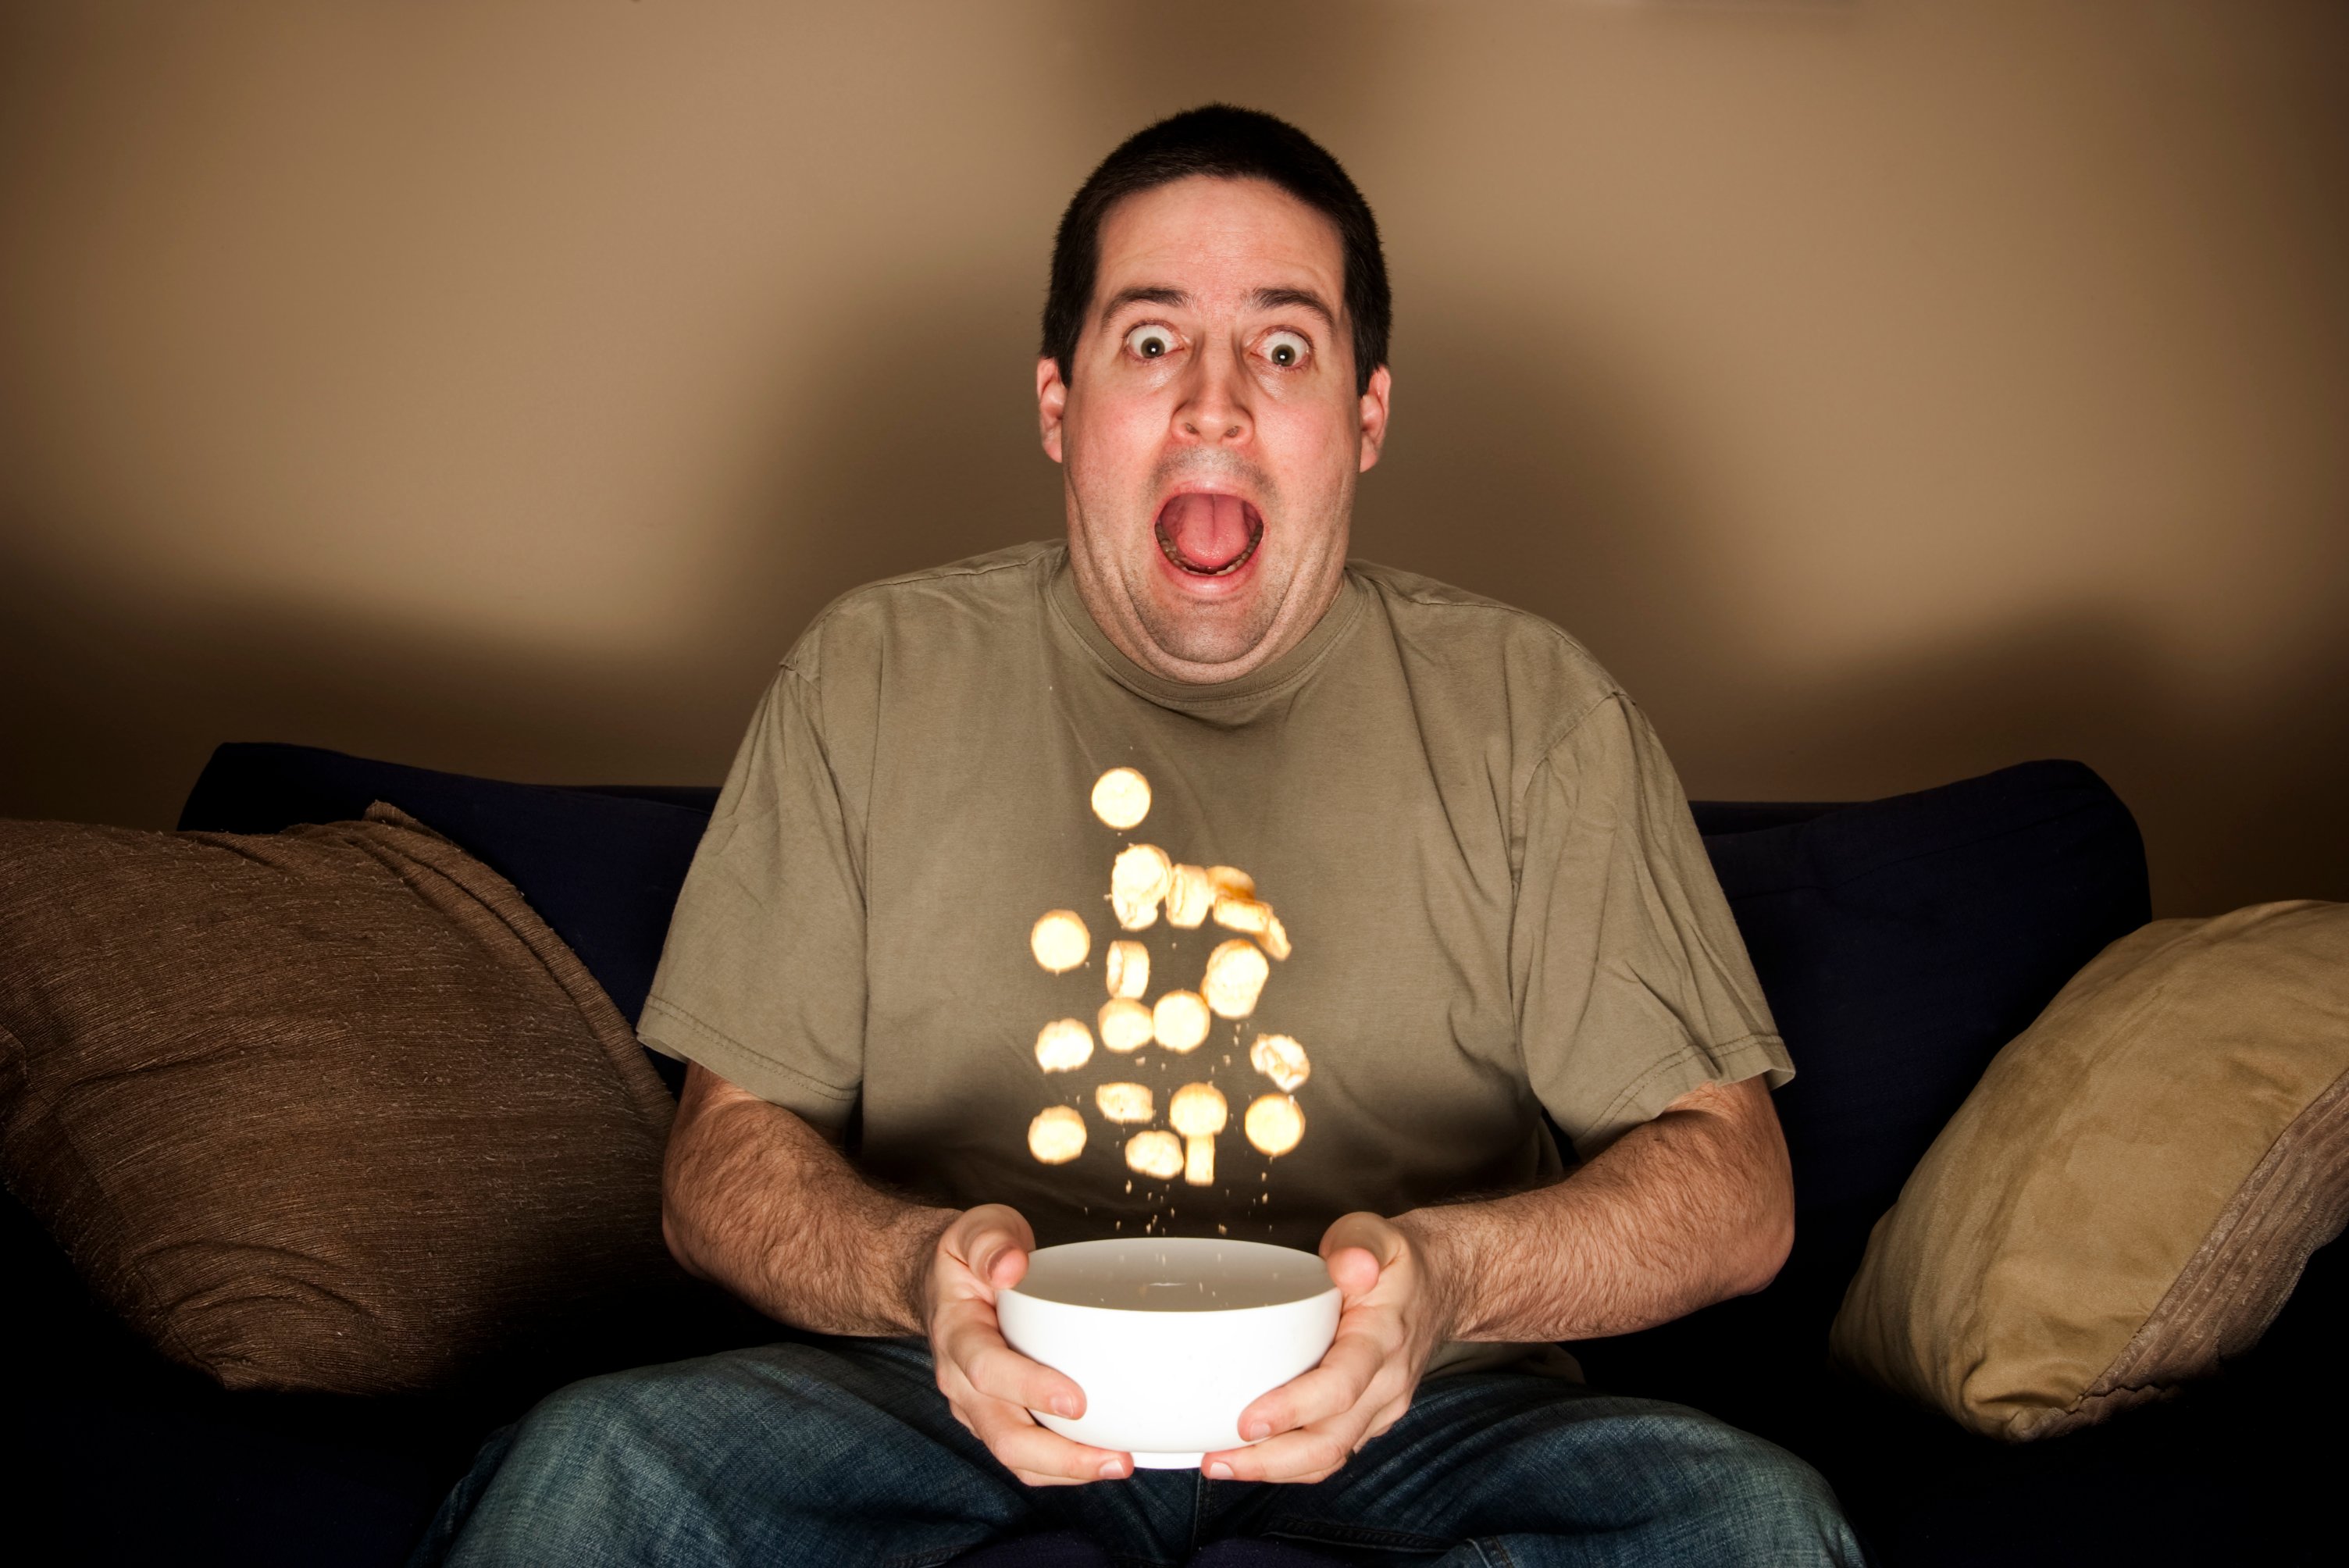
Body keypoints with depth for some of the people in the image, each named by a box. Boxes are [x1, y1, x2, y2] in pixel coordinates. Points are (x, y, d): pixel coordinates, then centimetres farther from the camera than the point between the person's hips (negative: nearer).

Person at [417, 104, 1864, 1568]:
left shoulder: (1537, 714, 0)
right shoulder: (872, 679, 2)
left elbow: (1735, 1183, -1)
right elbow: (726, 1147, 3)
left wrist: (1448, 1277, -22)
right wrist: (917, 1269, -21)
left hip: (1397, 1418, 1)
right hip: (983, 1395, 0)